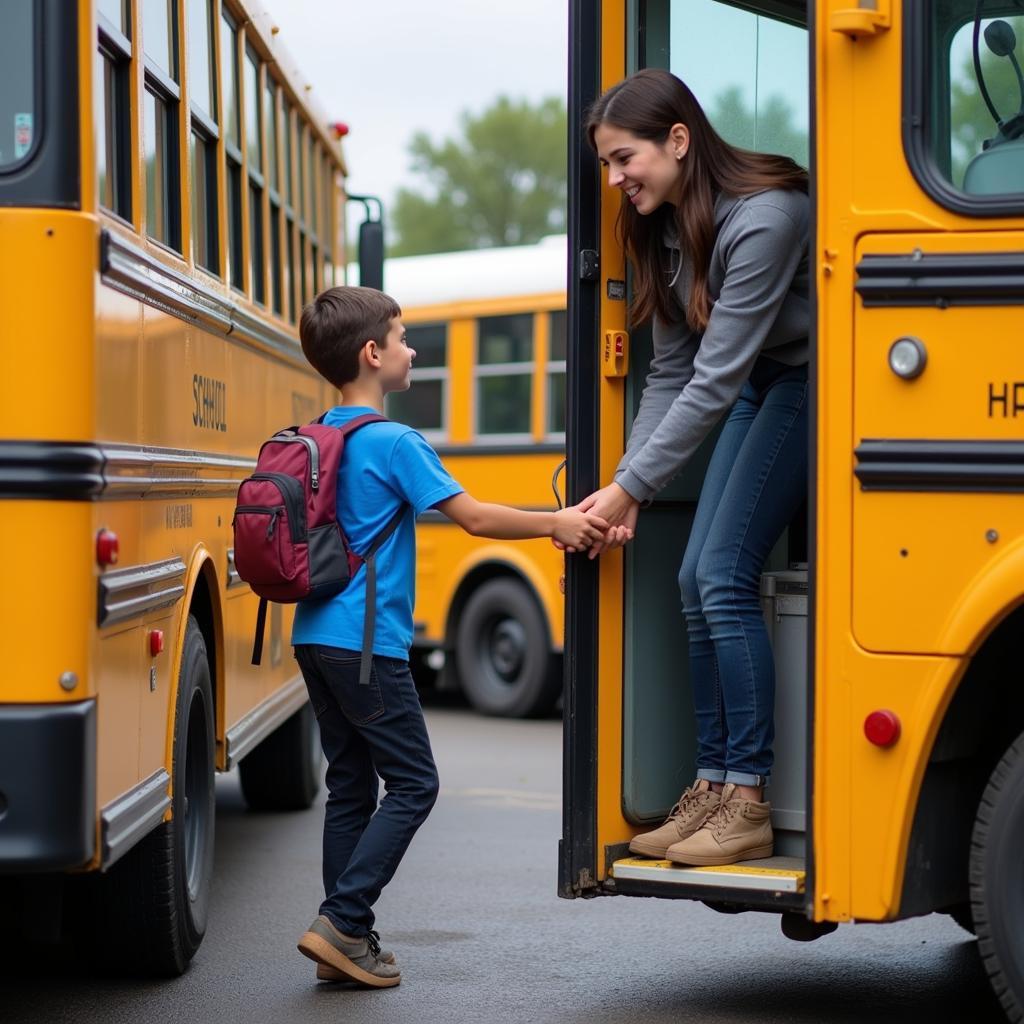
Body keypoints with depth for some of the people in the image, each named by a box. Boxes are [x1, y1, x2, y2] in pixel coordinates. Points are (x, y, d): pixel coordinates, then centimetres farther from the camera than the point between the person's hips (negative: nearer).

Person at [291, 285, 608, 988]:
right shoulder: (395, 443, -13)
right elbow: (474, 516, -13)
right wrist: (557, 524, -3)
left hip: (317, 637, 9)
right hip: (366, 644, -9)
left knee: (351, 785, 11)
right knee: (412, 782, -1)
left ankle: (347, 941, 11)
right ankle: (342, 921, -8)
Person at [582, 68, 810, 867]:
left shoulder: (763, 218, -27)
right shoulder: (667, 226, 0)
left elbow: (714, 378, -28)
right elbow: (671, 370, 3)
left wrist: (630, 488, -25)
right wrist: (629, 482, -7)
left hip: (808, 385, -9)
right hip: (757, 385, 9)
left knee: (723, 576, -14)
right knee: (697, 580, 1)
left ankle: (750, 802, -8)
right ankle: (713, 786, 8)